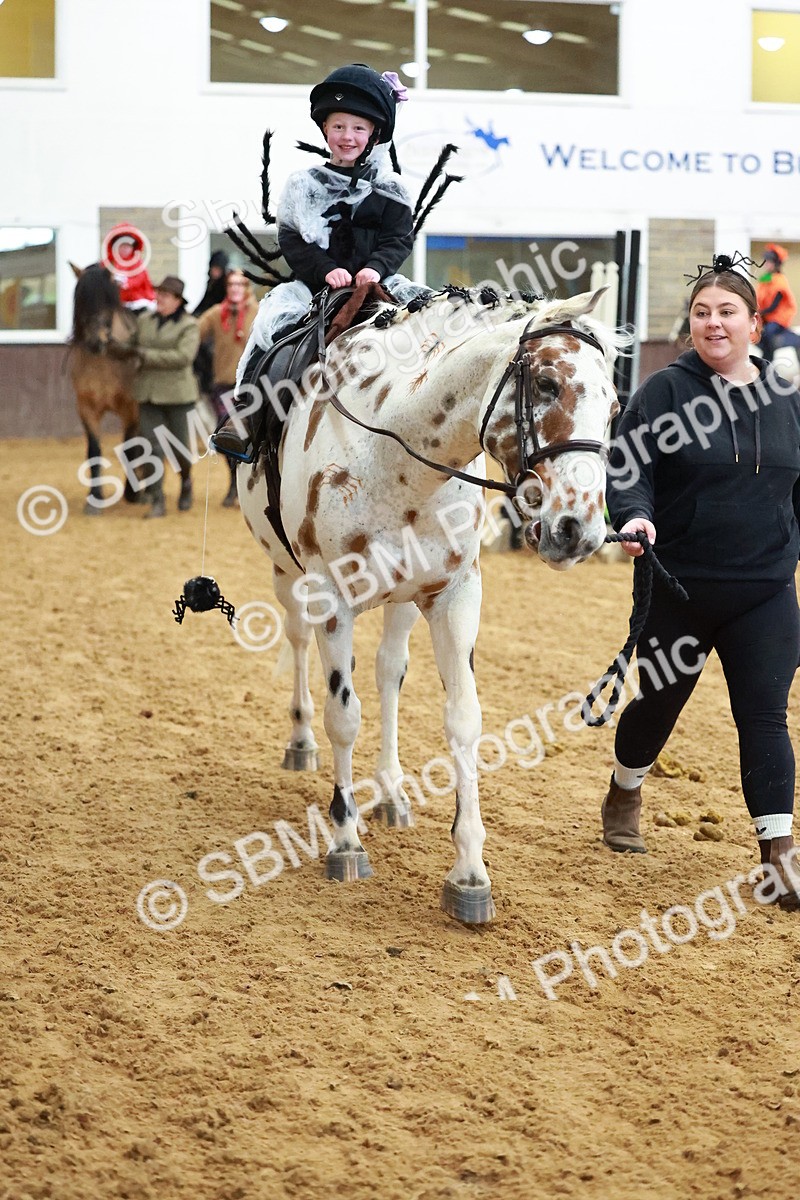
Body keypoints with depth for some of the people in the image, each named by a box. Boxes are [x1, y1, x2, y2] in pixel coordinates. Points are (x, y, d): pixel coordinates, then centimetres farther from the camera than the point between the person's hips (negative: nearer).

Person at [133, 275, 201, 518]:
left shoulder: (189, 326, -5)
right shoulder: (145, 321, 10)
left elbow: (183, 356, -18)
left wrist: (147, 355, -17)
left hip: (177, 393, -4)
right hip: (148, 393, 4)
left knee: (180, 446, 7)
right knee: (153, 447, -3)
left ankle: (186, 483, 37)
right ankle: (157, 502, -1)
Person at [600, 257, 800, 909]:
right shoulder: (665, 391, -6)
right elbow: (627, 469, -13)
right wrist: (635, 516, -31)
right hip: (678, 588, -2)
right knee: (659, 701, 15)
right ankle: (625, 794, 43)